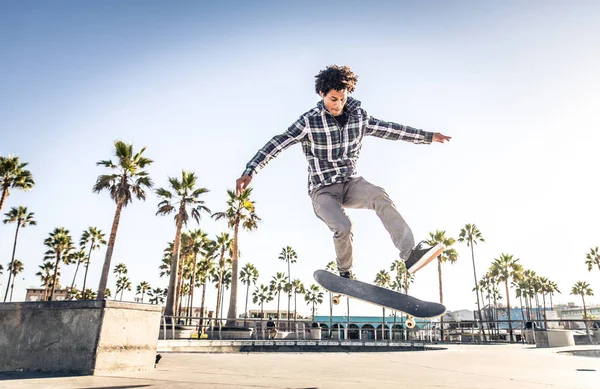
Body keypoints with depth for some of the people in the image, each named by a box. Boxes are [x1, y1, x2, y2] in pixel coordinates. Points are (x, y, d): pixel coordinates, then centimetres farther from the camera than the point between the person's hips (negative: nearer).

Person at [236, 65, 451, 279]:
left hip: (352, 182, 4)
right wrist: (249, 172, -20)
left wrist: (428, 136, 18)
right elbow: (277, 144, -12)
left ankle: (410, 254, -35)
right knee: (343, 227, -28)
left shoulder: (358, 115, 4)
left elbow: (389, 129, 14)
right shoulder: (309, 121, -9)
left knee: (380, 196, -28)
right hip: (323, 190, -3)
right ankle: (345, 273, 1)